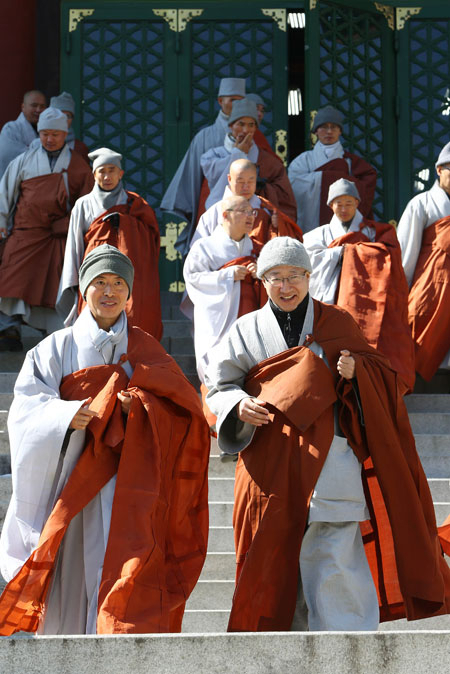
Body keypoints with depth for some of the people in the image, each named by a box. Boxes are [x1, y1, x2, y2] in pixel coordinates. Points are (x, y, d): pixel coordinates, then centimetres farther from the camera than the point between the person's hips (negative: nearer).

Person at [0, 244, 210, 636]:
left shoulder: (144, 351, 11)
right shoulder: (56, 349, 10)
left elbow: (183, 411, 0)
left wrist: (139, 406, -19)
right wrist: (65, 415, -24)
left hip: (124, 486, -1)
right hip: (67, 483, 1)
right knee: (68, 575, 2)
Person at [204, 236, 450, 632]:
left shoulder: (337, 324, 10)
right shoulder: (247, 330, 11)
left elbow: (380, 372, 12)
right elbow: (219, 387, 9)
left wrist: (355, 372, -10)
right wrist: (239, 405, -13)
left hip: (329, 461, -1)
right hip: (272, 465, 2)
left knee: (334, 553, -10)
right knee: (278, 557, 1)